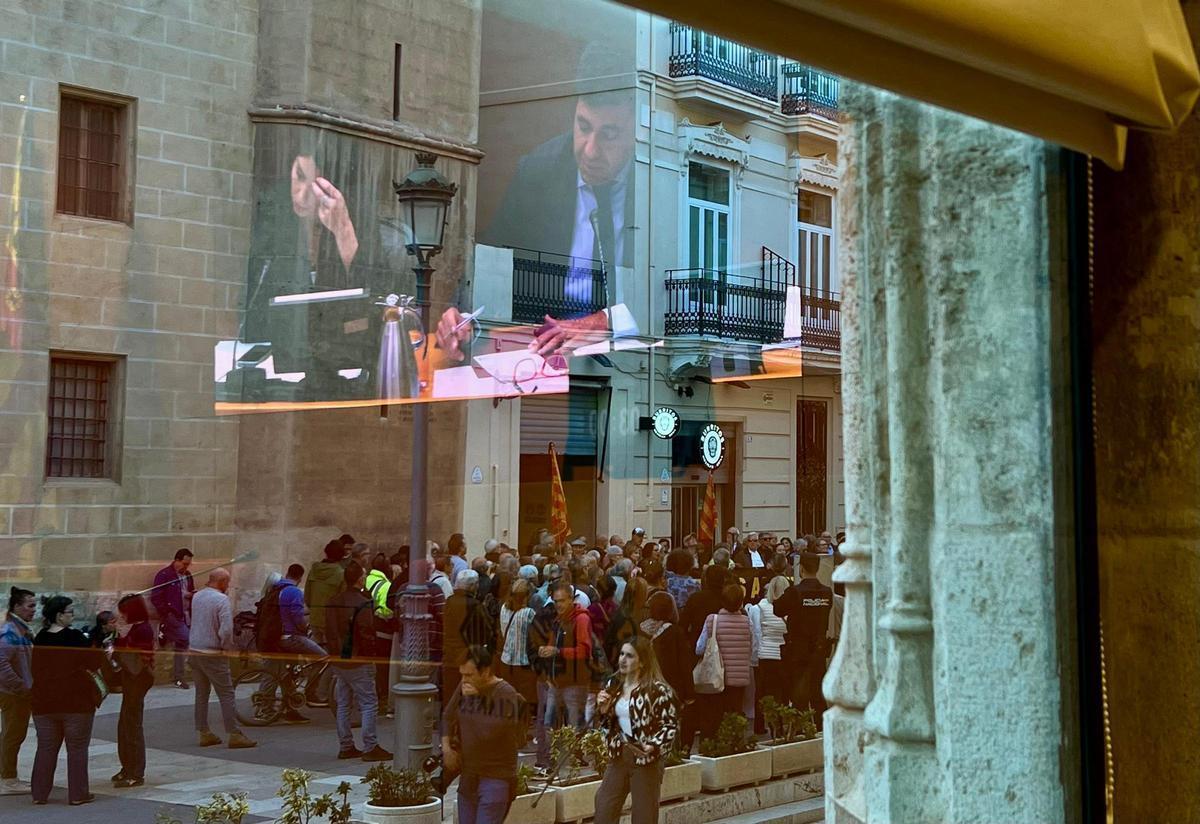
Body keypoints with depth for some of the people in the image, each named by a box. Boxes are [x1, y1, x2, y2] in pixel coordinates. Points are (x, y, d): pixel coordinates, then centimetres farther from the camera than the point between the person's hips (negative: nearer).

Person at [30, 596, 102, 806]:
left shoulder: (39, 638, 1)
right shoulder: (75, 637, -14)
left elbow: (37, 668, 11)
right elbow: (93, 662, -11)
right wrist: (106, 652, 8)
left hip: (44, 702, 5)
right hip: (76, 701, -4)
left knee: (46, 747, 12)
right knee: (77, 748, 5)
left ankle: (40, 793, 14)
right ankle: (77, 794, 6)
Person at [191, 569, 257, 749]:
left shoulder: (197, 597, 7)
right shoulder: (222, 600, -17)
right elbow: (226, 630, -23)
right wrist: (227, 646, -7)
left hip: (195, 651, 7)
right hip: (213, 653, -7)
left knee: (201, 693, 14)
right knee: (226, 694, -2)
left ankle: (203, 733, 17)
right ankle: (234, 734, -3)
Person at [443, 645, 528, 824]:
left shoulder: (506, 695, -17)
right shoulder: (464, 688, 3)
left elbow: (490, 732, -25)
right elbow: (449, 717, 18)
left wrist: (475, 700, -21)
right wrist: (447, 747, 5)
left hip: (496, 778, -7)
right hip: (468, 776, 7)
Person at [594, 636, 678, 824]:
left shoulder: (658, 689, -14)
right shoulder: (614, 686, 7)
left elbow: (671, 724, -11)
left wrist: (653, 747, -24)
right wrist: (603, 710, -5)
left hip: (647, 759, -6)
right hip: (619, 755, 6)